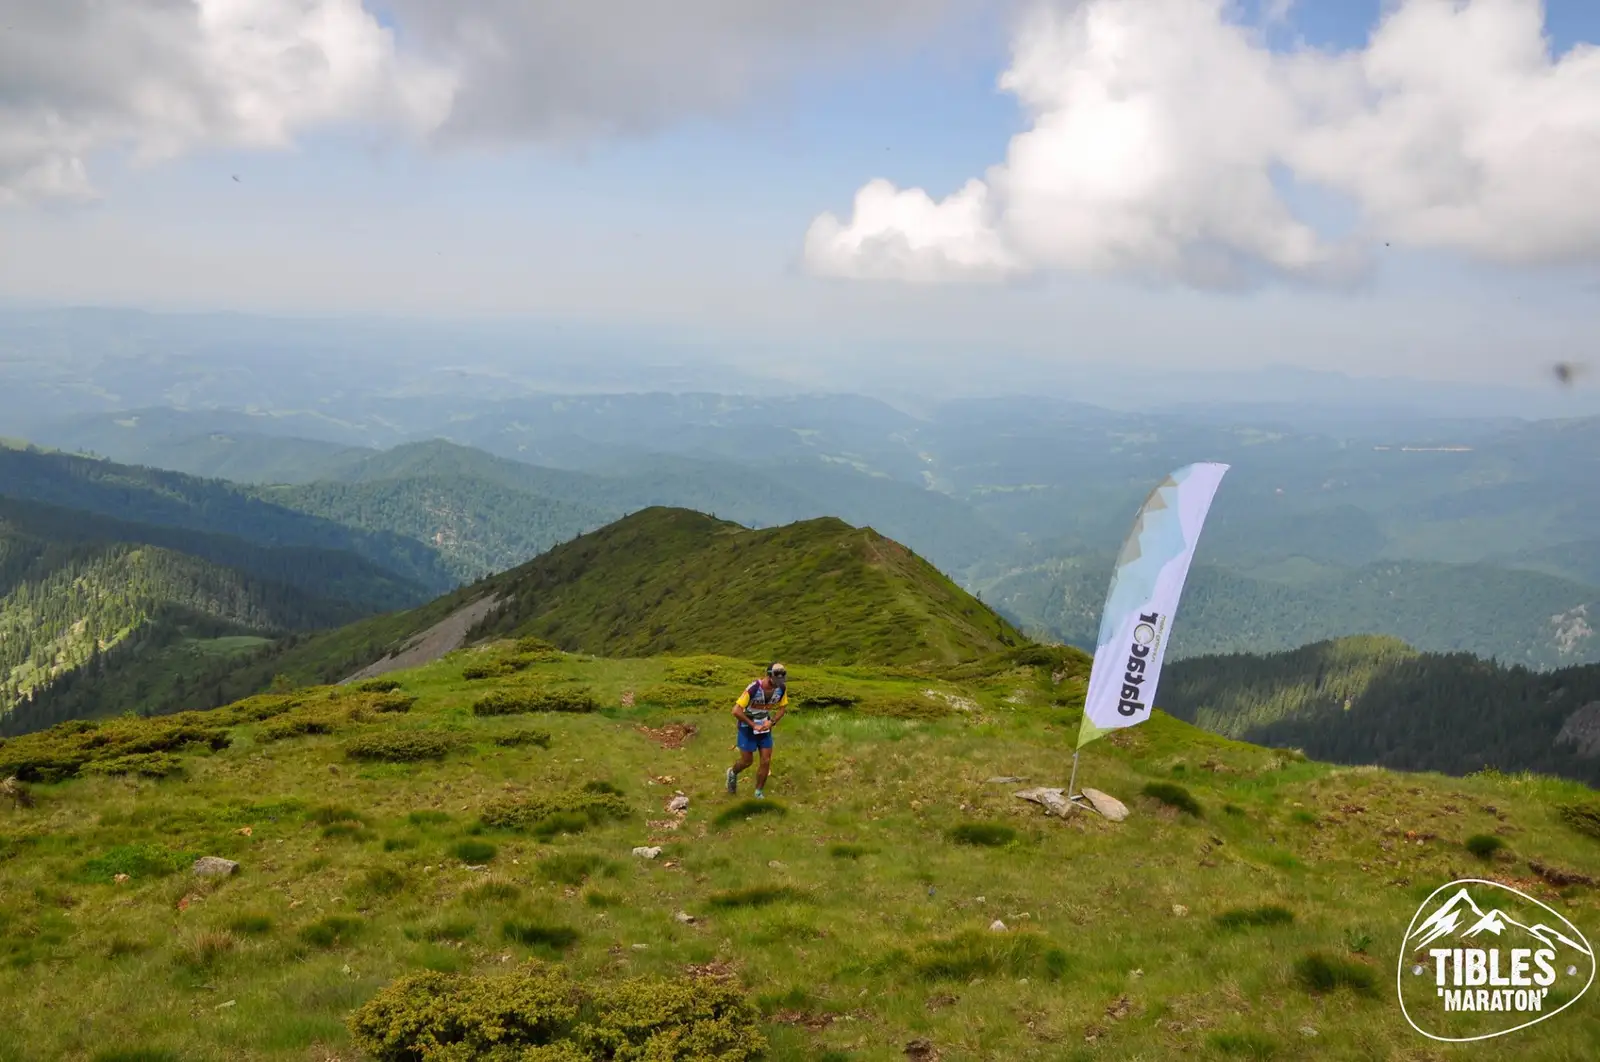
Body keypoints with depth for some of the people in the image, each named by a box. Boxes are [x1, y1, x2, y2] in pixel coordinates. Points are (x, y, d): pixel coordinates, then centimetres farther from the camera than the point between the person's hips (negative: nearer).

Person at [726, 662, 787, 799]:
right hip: (748, 726, -4)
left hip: (765, 727, 4)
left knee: (766, 761, 1)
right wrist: (753, 725, -23)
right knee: (747, 761, 6)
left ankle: (758, 793, 17)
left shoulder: (782, 688, -16)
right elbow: (736, 711, -29)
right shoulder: (753, 689, -32)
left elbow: (783, 708, 2)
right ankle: (733, 773, 39)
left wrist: (772, 722, -14)